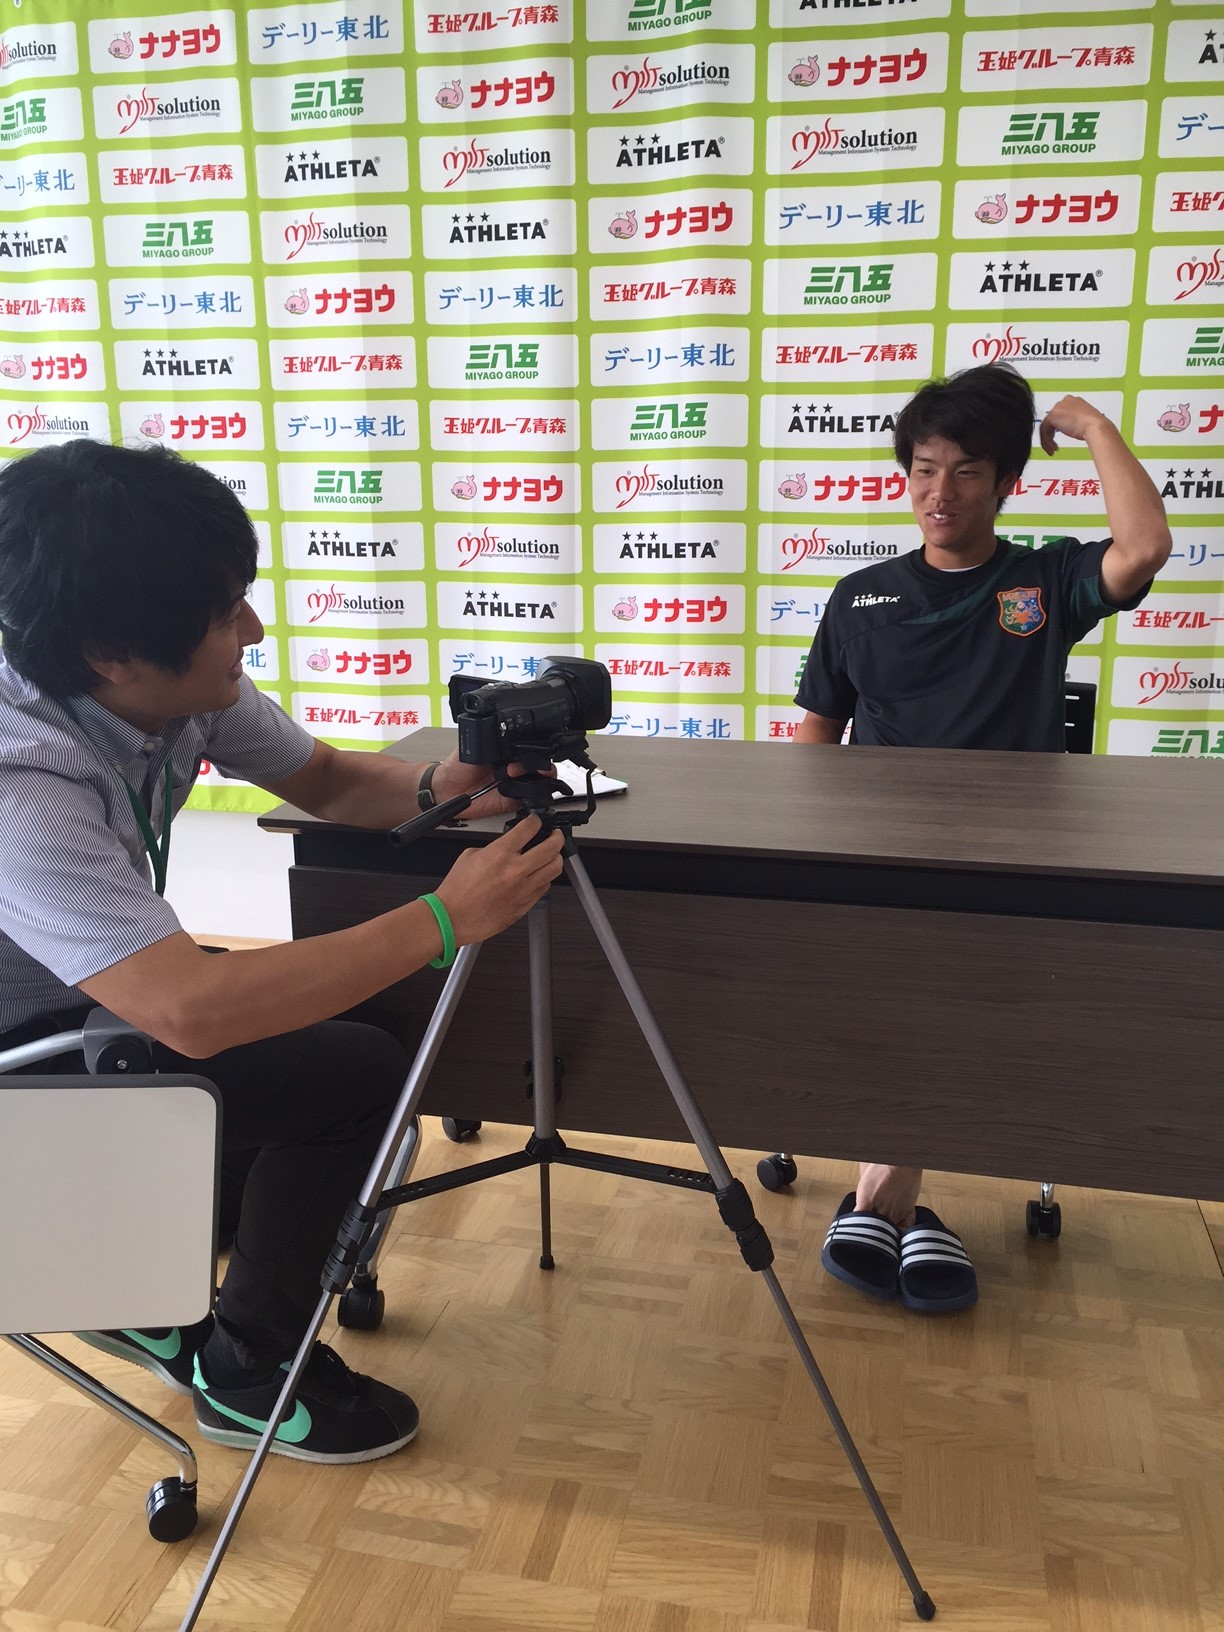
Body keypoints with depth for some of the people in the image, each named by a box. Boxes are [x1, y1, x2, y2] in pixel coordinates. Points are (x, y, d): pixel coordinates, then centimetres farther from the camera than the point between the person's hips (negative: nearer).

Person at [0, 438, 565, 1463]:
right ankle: (246, 1374, 7)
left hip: (95, 1011, 8)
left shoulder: (188, 686, -12)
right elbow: (191, 1012, -44)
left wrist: (439, 789, -20)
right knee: (357, 1074, -18)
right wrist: (441, 919, -39)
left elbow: (327, 780, 2)